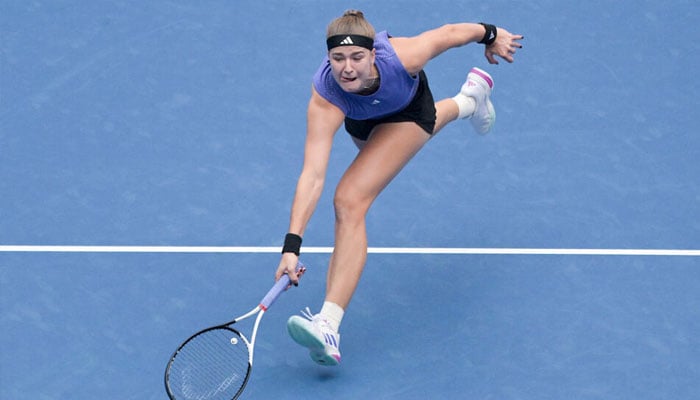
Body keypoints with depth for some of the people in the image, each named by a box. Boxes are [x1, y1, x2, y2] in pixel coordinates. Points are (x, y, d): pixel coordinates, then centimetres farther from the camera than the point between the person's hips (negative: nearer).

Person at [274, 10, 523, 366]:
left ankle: (329, 325, -27)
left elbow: (451, 33, -25)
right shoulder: (324, 101, -44)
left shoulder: (402, 56, -45)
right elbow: (312, 176, -48)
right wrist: (292, 245, -57)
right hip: (361, 121, 3)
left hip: (408, 111, -3)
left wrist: (491, 35, -4)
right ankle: (468, 102, 72)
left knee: (350, 201, -22)